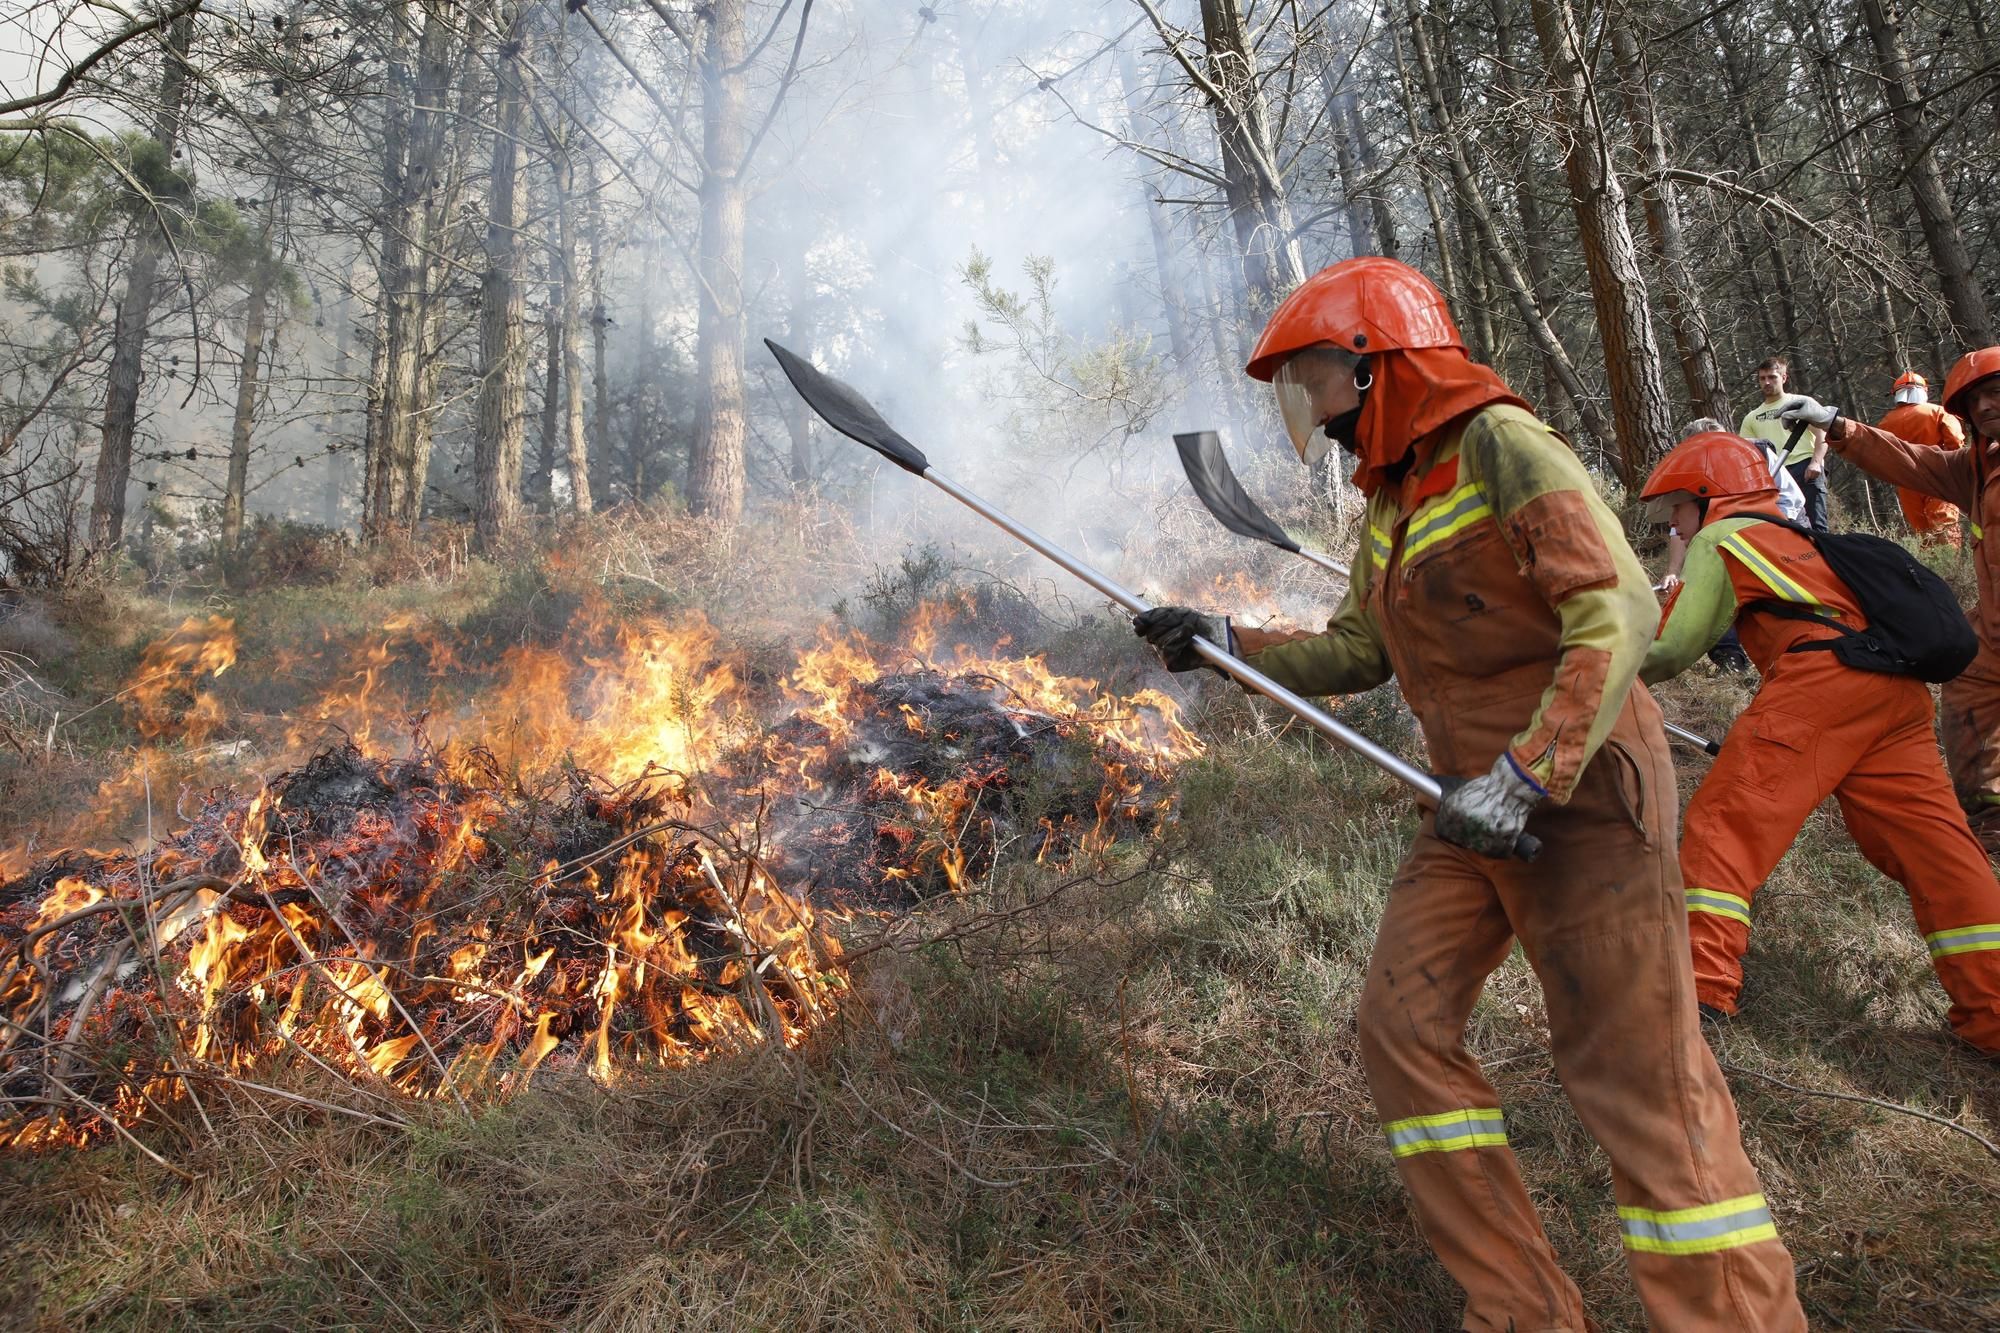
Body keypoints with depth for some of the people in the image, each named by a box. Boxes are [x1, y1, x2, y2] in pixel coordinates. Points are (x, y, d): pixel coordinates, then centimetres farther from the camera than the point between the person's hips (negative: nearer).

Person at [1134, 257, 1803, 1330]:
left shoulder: (1498, 443, -12)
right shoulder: (1388, 498, 14)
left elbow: (1618, 613, -20)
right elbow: (1358, 652, 18)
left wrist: (1527, 776, -26)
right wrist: (1227, 645, 7)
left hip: (1582, 789, -8)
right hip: (1477, 807, 9)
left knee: (1637, 1075, -6)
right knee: (1401, 1025, 3)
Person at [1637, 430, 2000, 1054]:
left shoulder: (1718, 540, 10)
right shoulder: (1792, 537, 34)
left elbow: (1674, 648, 6)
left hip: (1821, 678, -8)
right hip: (1901, 688, 8)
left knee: (1722, 823, -9)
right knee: (1929, 841, 9)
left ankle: (1700, 985, -18)